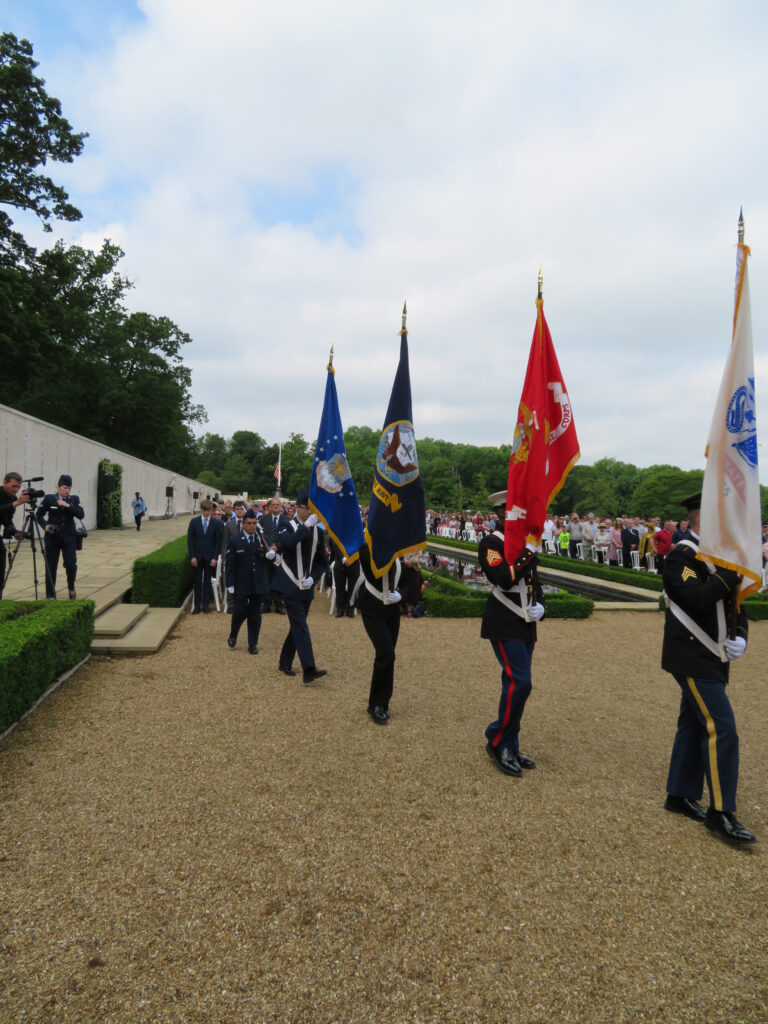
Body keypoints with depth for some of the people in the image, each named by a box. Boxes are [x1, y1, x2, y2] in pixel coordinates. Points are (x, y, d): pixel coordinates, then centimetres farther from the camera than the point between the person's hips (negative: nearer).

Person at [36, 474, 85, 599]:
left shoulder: (74, 499, 5)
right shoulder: (49, 499, 1)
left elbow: (81, 514, -7)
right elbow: (39, 515, 9)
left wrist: (68, 505, -17)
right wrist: (45, 525, -8)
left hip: (69, 537, 1)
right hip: (53, 537, 0)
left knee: (71, 564, -9)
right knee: (51, 566, 2)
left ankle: (71, 587, 19)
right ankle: (50, 595, 14)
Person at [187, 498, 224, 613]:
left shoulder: (217, 523, -2)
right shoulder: (194, 521, 1)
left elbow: (218, 542, -1)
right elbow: (190, 540, 1)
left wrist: (215, 557, -7)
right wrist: (192, 556, -6)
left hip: (210, 557, -1)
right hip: (197, 556, 1)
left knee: (207, 581, 6)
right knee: (197, 581, 5)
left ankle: (206, 604, 14)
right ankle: (197, 605, 10)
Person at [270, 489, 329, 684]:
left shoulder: (317, 531, 10)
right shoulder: (286, 525, -4)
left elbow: (323, 561, 13)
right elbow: (286, 543, -28)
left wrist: (313, 577, -3)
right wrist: (306, 526, -25)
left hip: (306, 587, 6)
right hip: (290, 585, -5)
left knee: (297, 625, 13)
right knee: (300, 625, -13)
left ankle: (285, 662, 29)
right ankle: (309, 669, -18)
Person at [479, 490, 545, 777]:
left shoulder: (525, 543, 14)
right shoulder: (491, 543, -11)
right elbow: (504, 579, -25)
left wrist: (539, 605, 5)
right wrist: (528, 552, -21)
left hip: (525, 624, 8)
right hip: (505, 626, -8)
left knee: (515, 684, 11)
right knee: (520, 682, -14)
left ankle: (509, 748, 20)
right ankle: (498, 742, 2)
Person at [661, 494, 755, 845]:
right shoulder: (681, 556, -14)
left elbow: (733, 602, 15)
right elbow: (698, 599, -27)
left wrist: (740, 637, -2)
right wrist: (734, 568, -23)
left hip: (712, 658, 9)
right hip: (693, 658, -9)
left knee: (694, 724, 14)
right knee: (721, 728, -9)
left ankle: (680, 795, 26)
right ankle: (721, 813, 1)